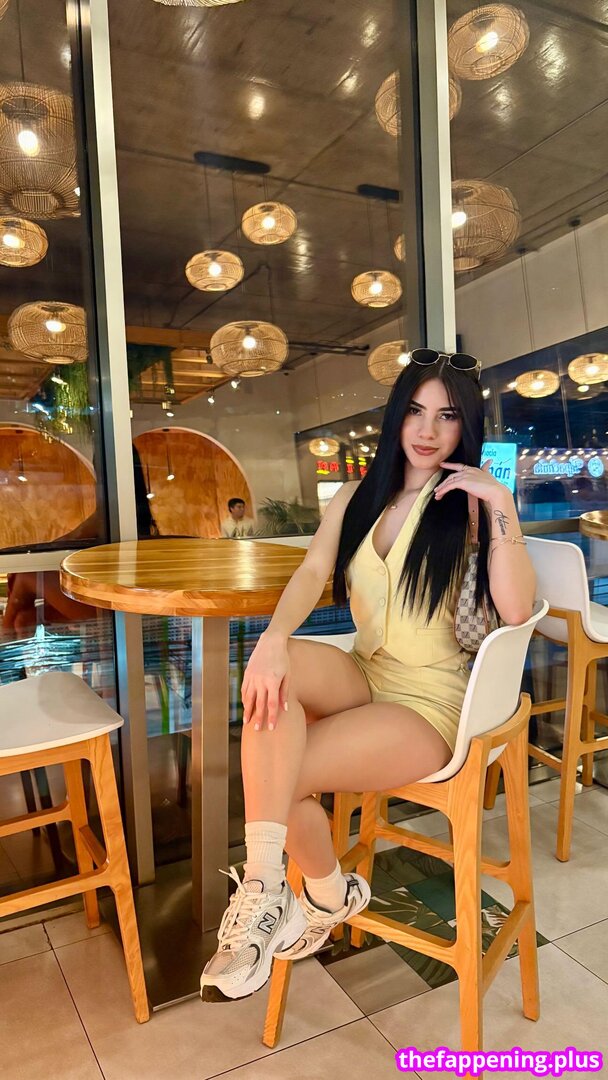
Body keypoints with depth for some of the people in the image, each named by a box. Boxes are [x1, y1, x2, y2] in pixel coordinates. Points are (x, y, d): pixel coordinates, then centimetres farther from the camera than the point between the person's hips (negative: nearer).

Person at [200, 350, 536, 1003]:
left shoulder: (475, 501, -2)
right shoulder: (359, 497, 10)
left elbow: (516, 610, -15)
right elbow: (313, 571, -7)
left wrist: (500, 505, -21)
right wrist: (275, 638, -26)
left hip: (430, 703, -4)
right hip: (363, 677, 4)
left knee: (279, 774, -23)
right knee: (276, 671, -30)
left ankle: (331, 896, 7)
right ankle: (265, 883, -18)